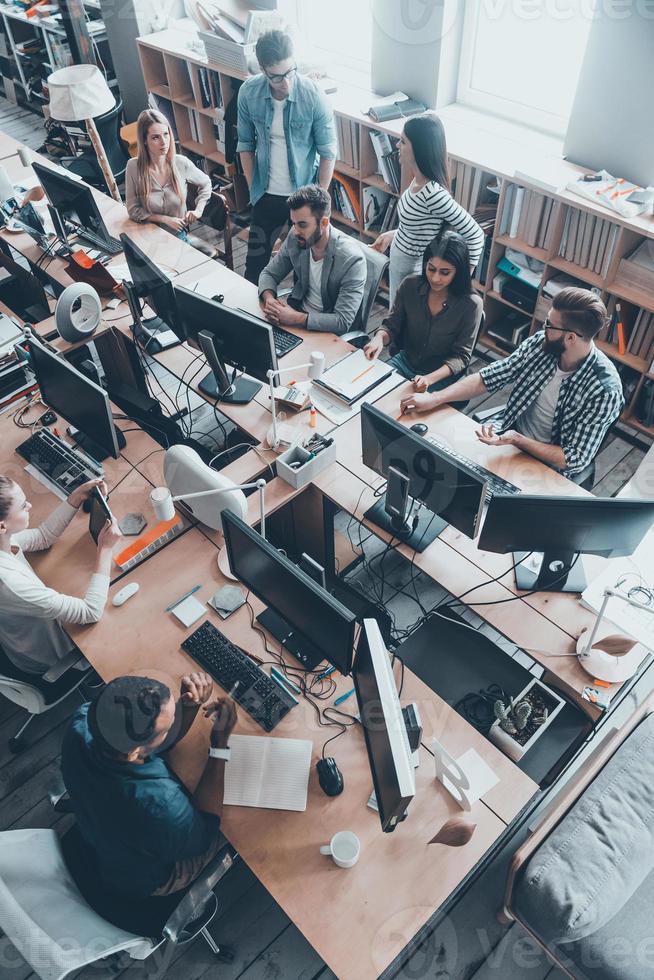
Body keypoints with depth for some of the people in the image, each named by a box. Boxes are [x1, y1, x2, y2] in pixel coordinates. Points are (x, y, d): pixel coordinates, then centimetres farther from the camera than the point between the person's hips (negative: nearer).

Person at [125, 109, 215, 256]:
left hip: (180, 234, 2)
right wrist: (165, 219, -14)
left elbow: (205, 184, 14)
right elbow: (133, 210, -6)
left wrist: (198, 210, -1)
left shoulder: (181, 163, -6)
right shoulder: (134, 167, -10)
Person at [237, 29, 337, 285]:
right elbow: (246, 144, 3)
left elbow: (327, 151, -9)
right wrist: (252, 187, 2)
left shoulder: (313, 96, -18)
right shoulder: (248, 93, -10)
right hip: (267, 194, 2)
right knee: (256, 260, 10)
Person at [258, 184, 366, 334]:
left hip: (328, 331, -5)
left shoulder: (352, 259, -26)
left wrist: (295, 318, -31)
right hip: (297, 311, 6)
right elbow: (269, 273, 5)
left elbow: (343, 322, -28)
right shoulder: (295, 238, -10)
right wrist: (268, 298, -18)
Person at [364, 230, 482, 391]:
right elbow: (391, 325, 1)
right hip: (404, 361, 4)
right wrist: (379, 338, -24)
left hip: (442, 376, -4)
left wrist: (430, 378, -30)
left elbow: (461, 356, -13)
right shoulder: (410, 285, -8)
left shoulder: (471, 304, -18)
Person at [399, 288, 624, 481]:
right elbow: (488, 378, -5)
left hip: (548, 468, -5)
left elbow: (575, 460, -22)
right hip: (510, 437, 5)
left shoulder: (604, 390, -26)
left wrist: (517, 440, -32)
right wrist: (434, 398, -15)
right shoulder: (540, 343, -12)